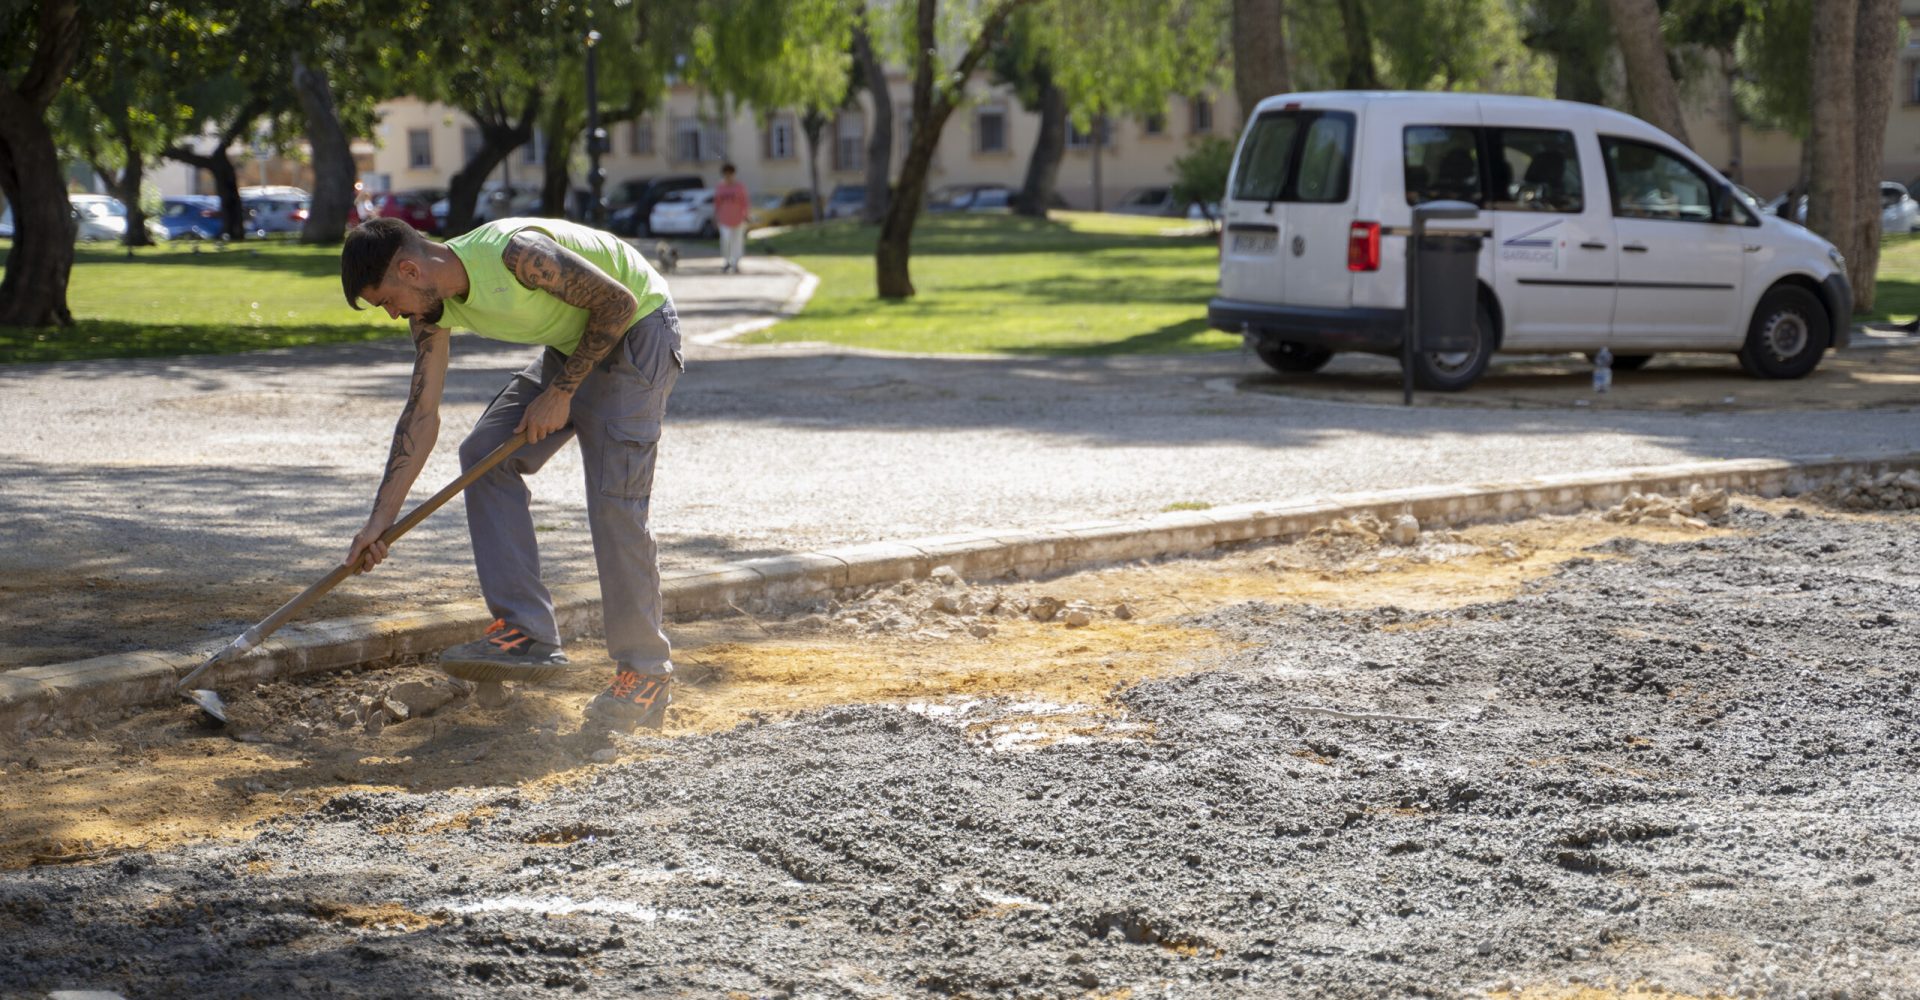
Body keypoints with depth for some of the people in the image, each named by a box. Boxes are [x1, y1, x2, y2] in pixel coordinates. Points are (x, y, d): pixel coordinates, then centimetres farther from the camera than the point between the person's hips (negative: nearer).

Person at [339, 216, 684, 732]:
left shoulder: (514, 253, -31)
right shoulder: (432, 307, -4)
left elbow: (617, 302, -23)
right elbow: (422, 413, -1)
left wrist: (561, 393, -18)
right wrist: (380, 520, -4)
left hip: (637, 329, -9)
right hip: (571, 343, 9)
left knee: (614, 499, -15)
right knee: (485, 455, -2)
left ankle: (647, 673, -5)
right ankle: (527, 634, -3)